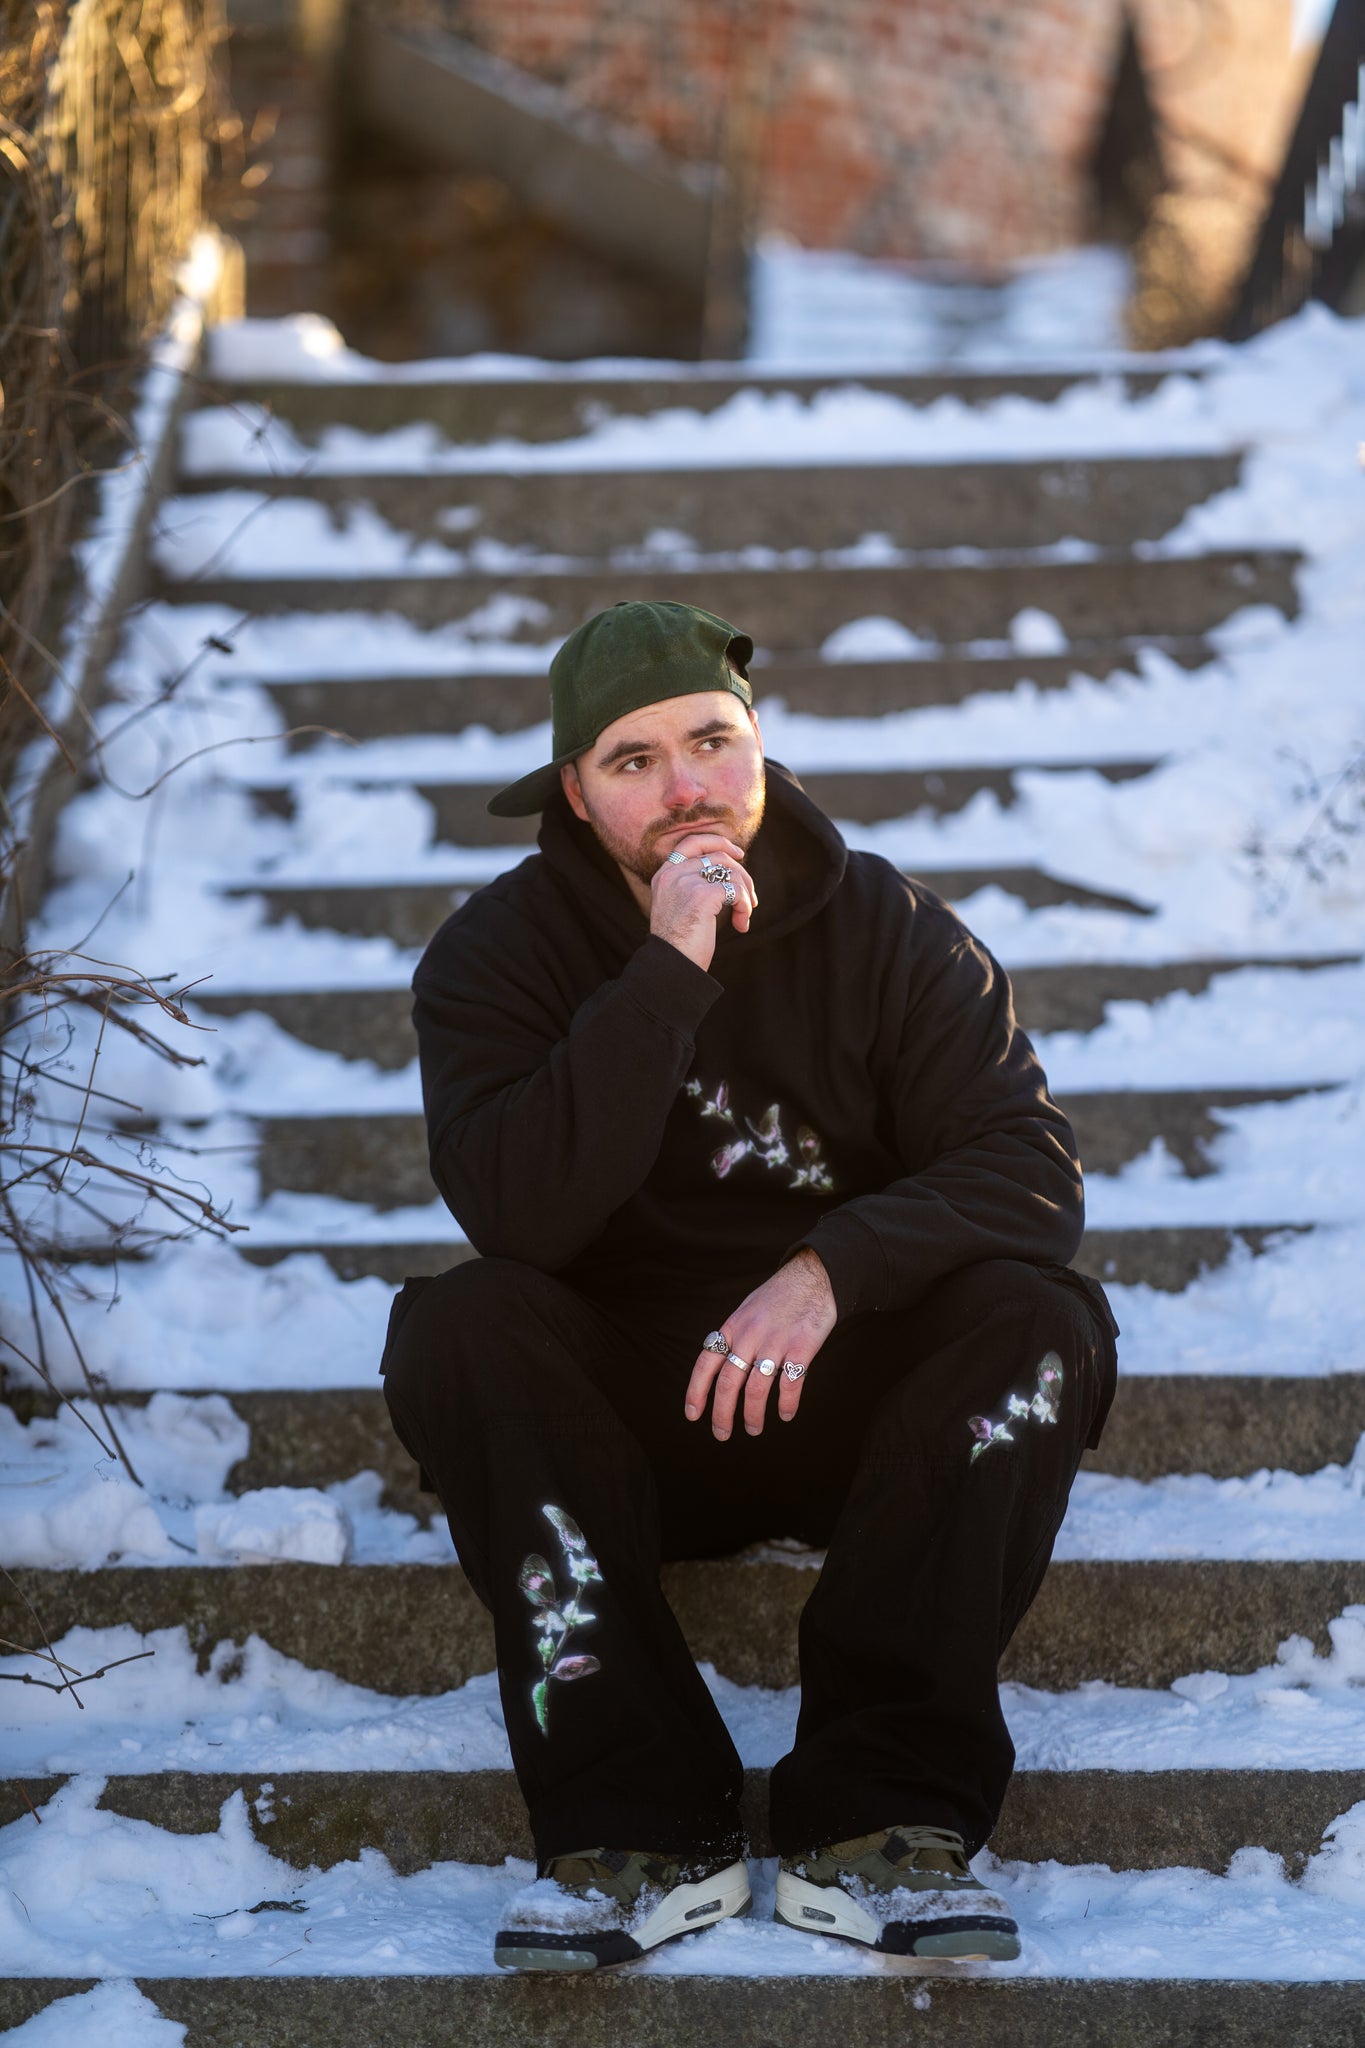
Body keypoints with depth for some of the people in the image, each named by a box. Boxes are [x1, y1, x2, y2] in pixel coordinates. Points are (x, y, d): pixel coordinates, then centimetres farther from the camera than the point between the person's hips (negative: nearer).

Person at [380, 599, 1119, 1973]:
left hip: (849, 1398, 1)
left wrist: (835, 1267, -31)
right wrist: (667, 978, -29)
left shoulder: (888, 931, -4)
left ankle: (877, 1820, -30)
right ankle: (640, 1828, -32)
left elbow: (1034, 1171, -14)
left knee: (1042, 1321, -27)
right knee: (458, 1327, -28)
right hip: (618, 1421, 0)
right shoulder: (496, 954, -6)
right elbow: (515, 1211, -24)